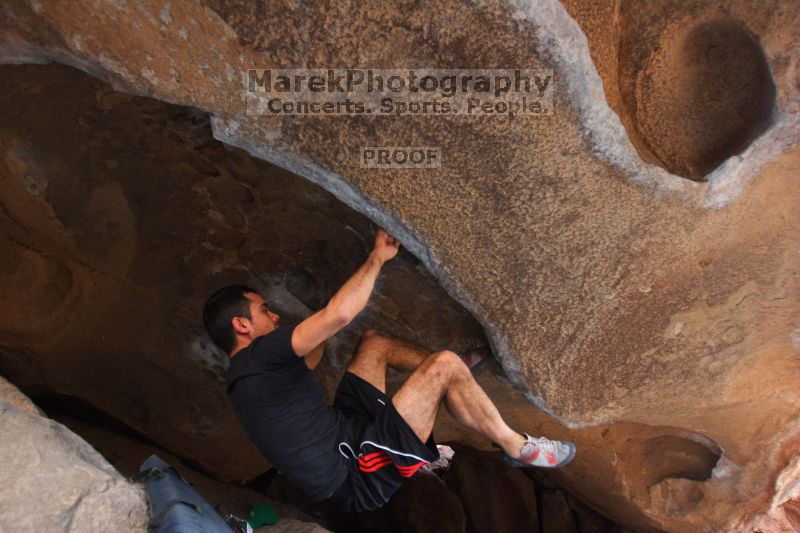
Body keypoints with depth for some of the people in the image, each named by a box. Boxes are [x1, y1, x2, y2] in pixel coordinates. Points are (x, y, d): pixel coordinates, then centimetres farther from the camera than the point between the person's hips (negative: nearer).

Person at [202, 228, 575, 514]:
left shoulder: (245, 373, 11)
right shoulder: (259, 356, -19)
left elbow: (305, 363, 30)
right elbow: (338, 315, -29)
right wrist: (378, 258, -15)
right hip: (359, 474, -10)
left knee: (373, 342, 13)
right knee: (445, 366, -15)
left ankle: (459, 375, 22)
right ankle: (517, 448, 6)